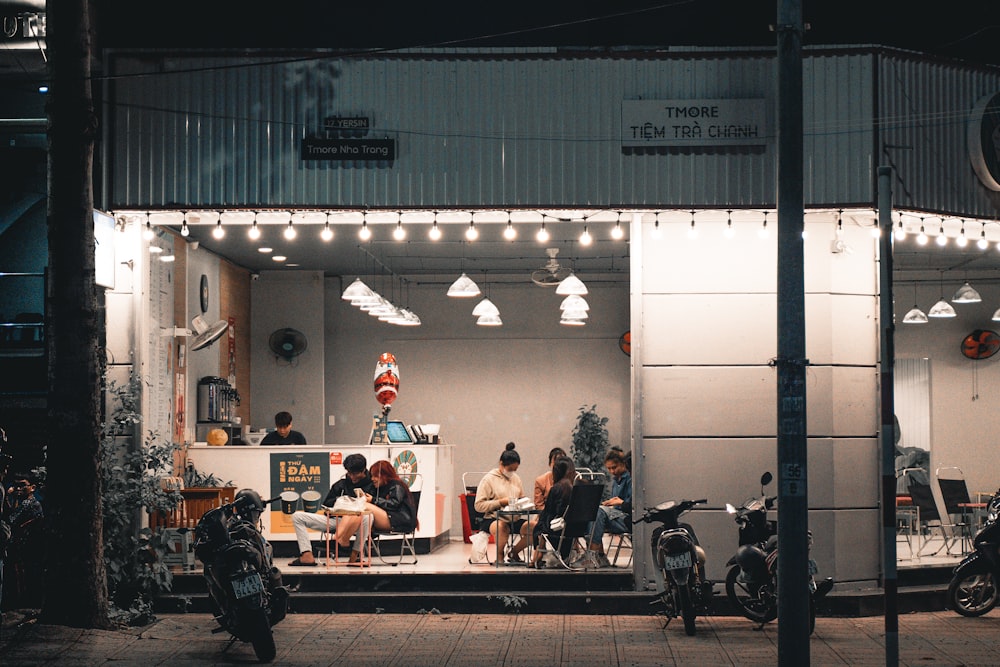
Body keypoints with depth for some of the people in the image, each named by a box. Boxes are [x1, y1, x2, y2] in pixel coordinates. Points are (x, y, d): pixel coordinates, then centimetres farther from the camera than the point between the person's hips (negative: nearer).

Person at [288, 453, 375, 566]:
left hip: (356, 525, -5)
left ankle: (355, 555, -29)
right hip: (335, 520, 5)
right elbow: (327, 505, 20)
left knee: (367, 517, -42)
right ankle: (307, 556, -20)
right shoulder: (342, 483, 16)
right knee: (297, 516, -4)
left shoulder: (371, 485, 4)